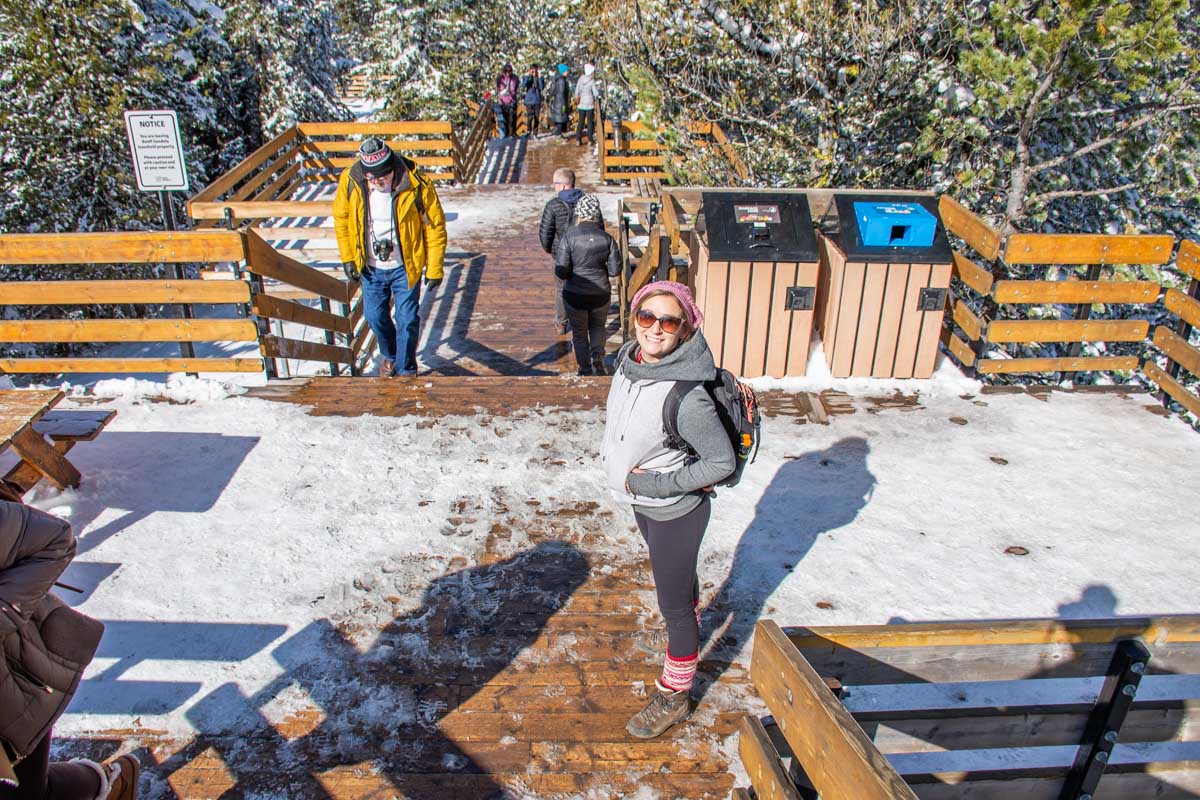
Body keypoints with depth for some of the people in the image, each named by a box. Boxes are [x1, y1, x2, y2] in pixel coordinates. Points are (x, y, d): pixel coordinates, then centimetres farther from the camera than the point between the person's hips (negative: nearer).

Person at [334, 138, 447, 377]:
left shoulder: (416, 185, -22)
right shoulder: (350, 180, -14)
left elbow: (435, 227, -12)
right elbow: (341, 218, 3)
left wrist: (434, 270, -10)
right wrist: (347, 258, 1)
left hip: (405, 267, -3)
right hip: (371, 267, 3)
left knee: (407, 321, 3)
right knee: (375, 316, 15)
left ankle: (406, 370, 25)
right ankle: (390, 356, 44)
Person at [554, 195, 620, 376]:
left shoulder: (568, 237, -15)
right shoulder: (607, 238, -9)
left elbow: (561, 272, -17)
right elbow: (615, 270, -6)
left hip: (575, 295, -2)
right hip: (601, 294, 2)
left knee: (579, 333, 19)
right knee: (598, 326, 27)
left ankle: (585, 370, 23)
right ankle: (597, 355, 5)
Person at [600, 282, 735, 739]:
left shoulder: (687, 397, -34)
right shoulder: (629, 359, -10)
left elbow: (722, 462, -25)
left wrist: (656, 484, -24)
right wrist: (616, 457, 3)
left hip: (675, 512, -8)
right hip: (643, 502, 8)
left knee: (672, 600, 11)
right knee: (677, 575, 31)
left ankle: (673, 697, 33)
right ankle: (687, 636, 60)